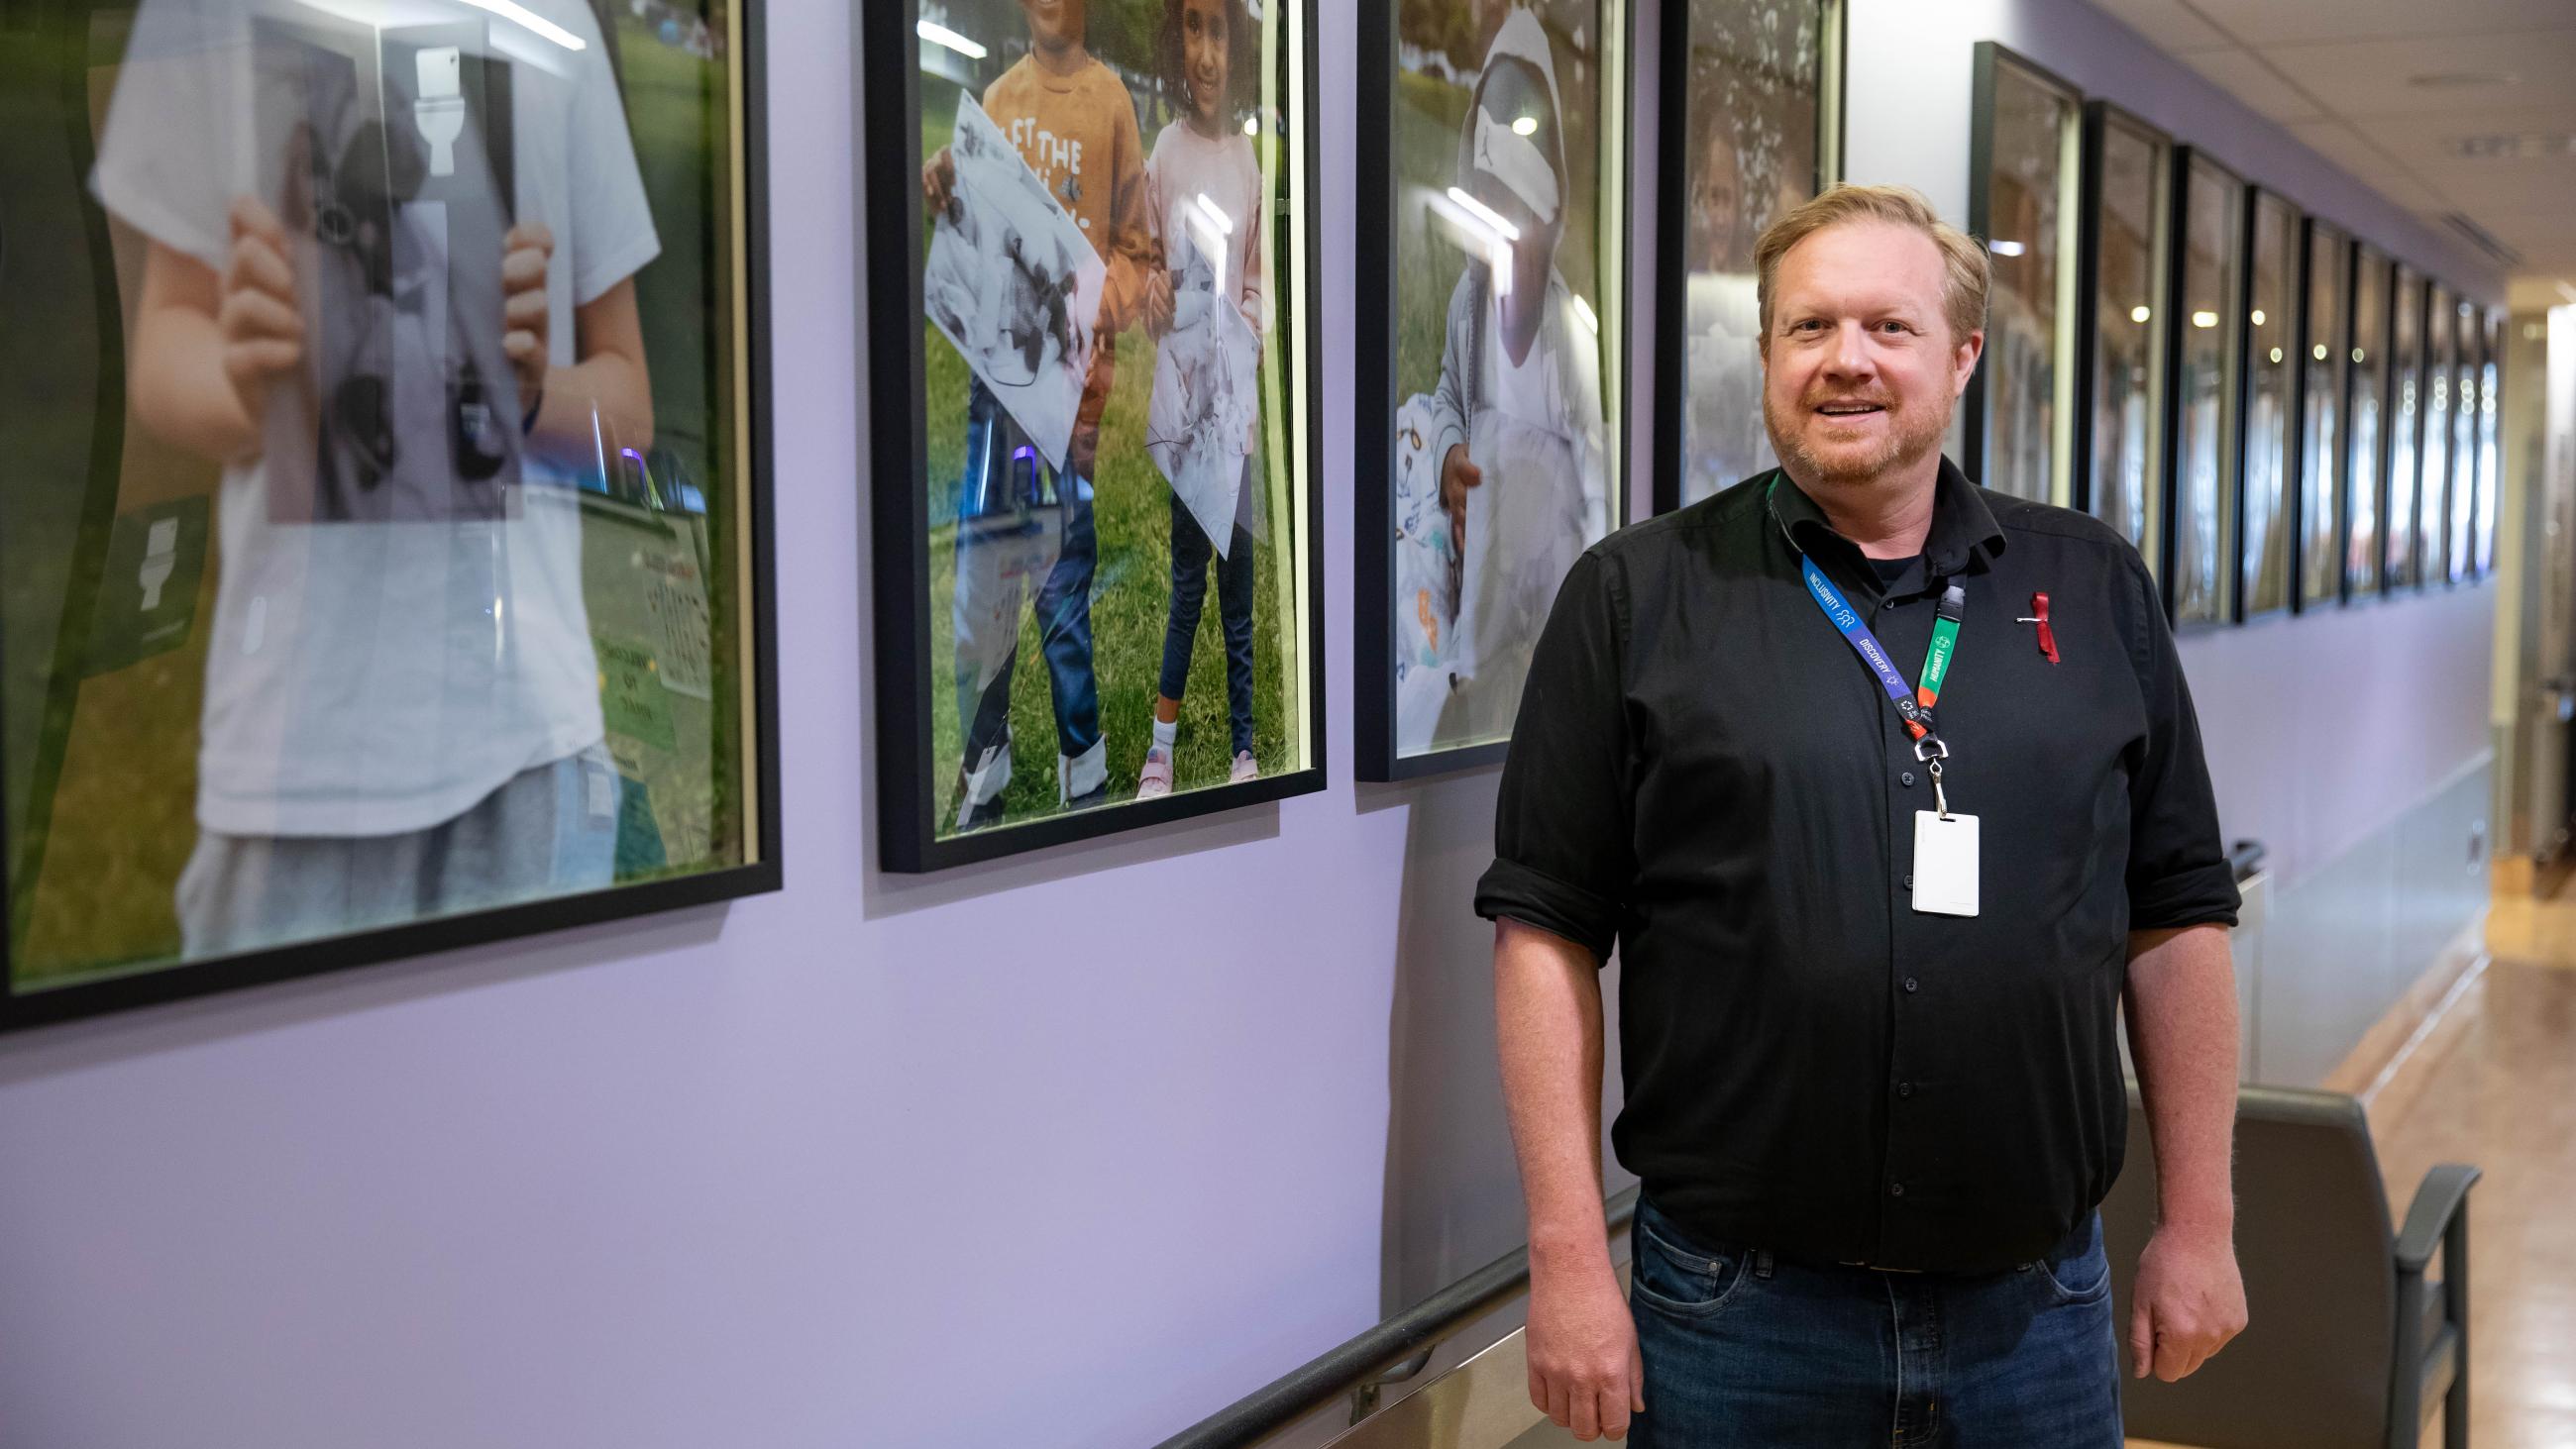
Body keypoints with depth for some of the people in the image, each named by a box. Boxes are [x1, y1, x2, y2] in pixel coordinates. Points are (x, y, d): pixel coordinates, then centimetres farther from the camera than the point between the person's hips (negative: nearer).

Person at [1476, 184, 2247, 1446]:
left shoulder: (2094, 588, 6)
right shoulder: (1638, 595, -2)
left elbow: (2177, 918, 8)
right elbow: (1548, 930, -5)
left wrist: (2198, 1224, 6)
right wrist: (1569, 1260, -9)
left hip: (2039, 1301, 3)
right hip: (1737, 1311, -2)